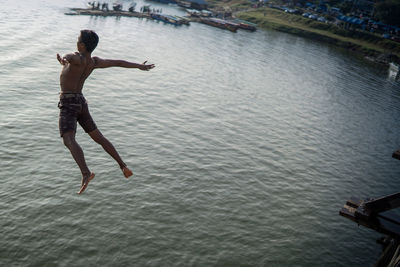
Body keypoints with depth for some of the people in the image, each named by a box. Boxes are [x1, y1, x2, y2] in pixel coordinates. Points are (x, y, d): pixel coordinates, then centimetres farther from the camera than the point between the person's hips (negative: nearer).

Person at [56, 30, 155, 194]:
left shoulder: (78, 58, -14)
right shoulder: (95, 62, 7)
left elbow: (67, 57, -45)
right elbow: (118, 62, 21)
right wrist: (139, 66, 31)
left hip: (68, 104, -8)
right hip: (81, 102, 8)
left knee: (68, 141, -21)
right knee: (98, 137, 15)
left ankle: (86, 173, -39)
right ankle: (123, 165, 15)